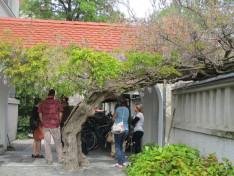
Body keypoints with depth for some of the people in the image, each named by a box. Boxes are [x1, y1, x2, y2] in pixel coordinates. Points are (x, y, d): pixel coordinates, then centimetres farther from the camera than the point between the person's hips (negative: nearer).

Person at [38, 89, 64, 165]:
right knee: (58, 143, 10)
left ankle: (49, 160, 8)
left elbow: (40, 114, 3)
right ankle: (60, 159, 13)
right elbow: (60, 114, 0)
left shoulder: (42, 103, 0)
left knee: (47, 143, 7)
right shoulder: (57, 103, -3)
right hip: (55, 126, -1)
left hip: (46, 126, 1)